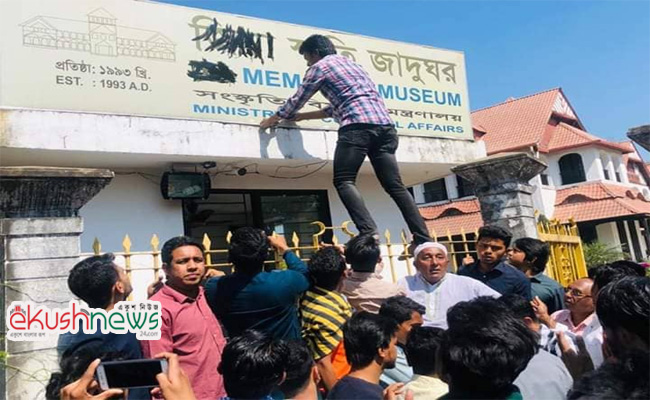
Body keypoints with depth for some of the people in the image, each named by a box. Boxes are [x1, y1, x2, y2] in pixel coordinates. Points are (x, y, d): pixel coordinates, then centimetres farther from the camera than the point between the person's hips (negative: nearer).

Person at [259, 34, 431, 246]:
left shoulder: (320, 67, 11)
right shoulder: (351, 63, 34)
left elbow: (296, 101, 18)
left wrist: (273, 119, 34)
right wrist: (302, 116, 42)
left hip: (358, 126, -7)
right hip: (384, 125, 7)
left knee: (344, 181, -3)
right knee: (395, 186, 4)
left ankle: (369, 232, -21)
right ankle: (423, 239, -3)